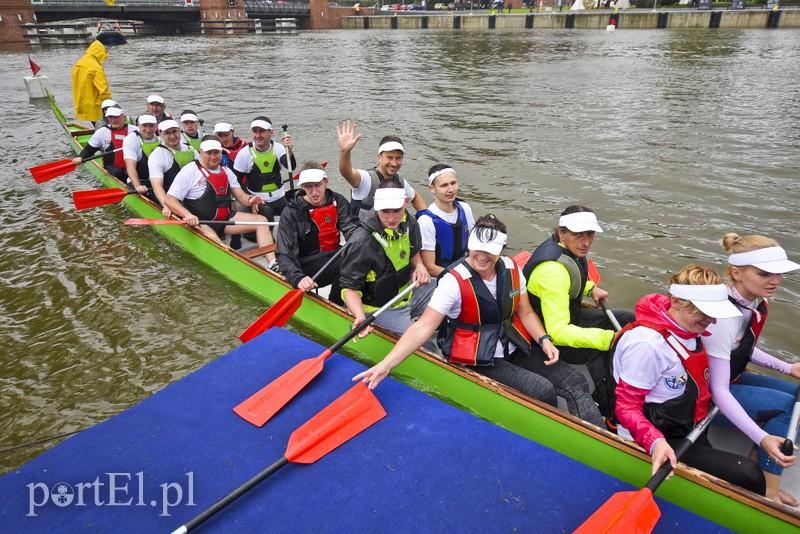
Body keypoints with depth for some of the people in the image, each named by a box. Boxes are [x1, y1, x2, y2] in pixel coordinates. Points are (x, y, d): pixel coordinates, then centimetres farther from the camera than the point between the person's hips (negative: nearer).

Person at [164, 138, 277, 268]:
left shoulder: (226, 171, 13)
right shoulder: (189, 171, -5)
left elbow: (241, 196, 11)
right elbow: (168, 199, -9)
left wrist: (250, 200, -15)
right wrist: (188, 215, -28)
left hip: (225, 219, 6)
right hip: (199, 222, -5)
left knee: (261, 220, -11)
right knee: (212, 238, -39)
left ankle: (272, 264, -25)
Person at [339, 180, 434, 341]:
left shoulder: (409, 223, -5)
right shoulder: (362, 242, -28)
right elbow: (349, 286, -22)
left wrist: (419, 266, -6)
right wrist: (360, 316, -39)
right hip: (380, 309, -7)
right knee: (423, 346, -21)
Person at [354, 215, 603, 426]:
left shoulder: (511, 269, -2)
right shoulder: (454, 281, -19)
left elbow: (525, 313, 10)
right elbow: (422, 328, -25)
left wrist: (544, 339, -9)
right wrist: (386, 364, -35)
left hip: (514, 349, 6)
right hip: (478, 360, -6)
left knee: (575, 382, -5)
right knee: (542, 390, -22)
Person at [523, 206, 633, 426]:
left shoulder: (569, 250, -4)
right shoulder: (553, 270, -33)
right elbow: (558, 332, -37)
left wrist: (591, 288, 6)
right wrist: (607, 339, -41)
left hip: (565, 317, 10)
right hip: (546, 336, -9)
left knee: (627, 320, 9)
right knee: (600, 352, -26)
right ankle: (610, 414, -6)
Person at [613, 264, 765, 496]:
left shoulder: (690, 331, 1)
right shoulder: (647, 344, -28)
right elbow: (626, 406, -23)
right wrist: (655, 442, -39)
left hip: (689, 432, 9)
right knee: (747, 475, -13)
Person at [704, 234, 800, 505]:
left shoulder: (753, 303, -4)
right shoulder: (723, 316, -32)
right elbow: (718, 390, -30)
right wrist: (761, 438, -36)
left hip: (727, 377, 9)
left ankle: (757, 463, 8)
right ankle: (766, 491, -5)